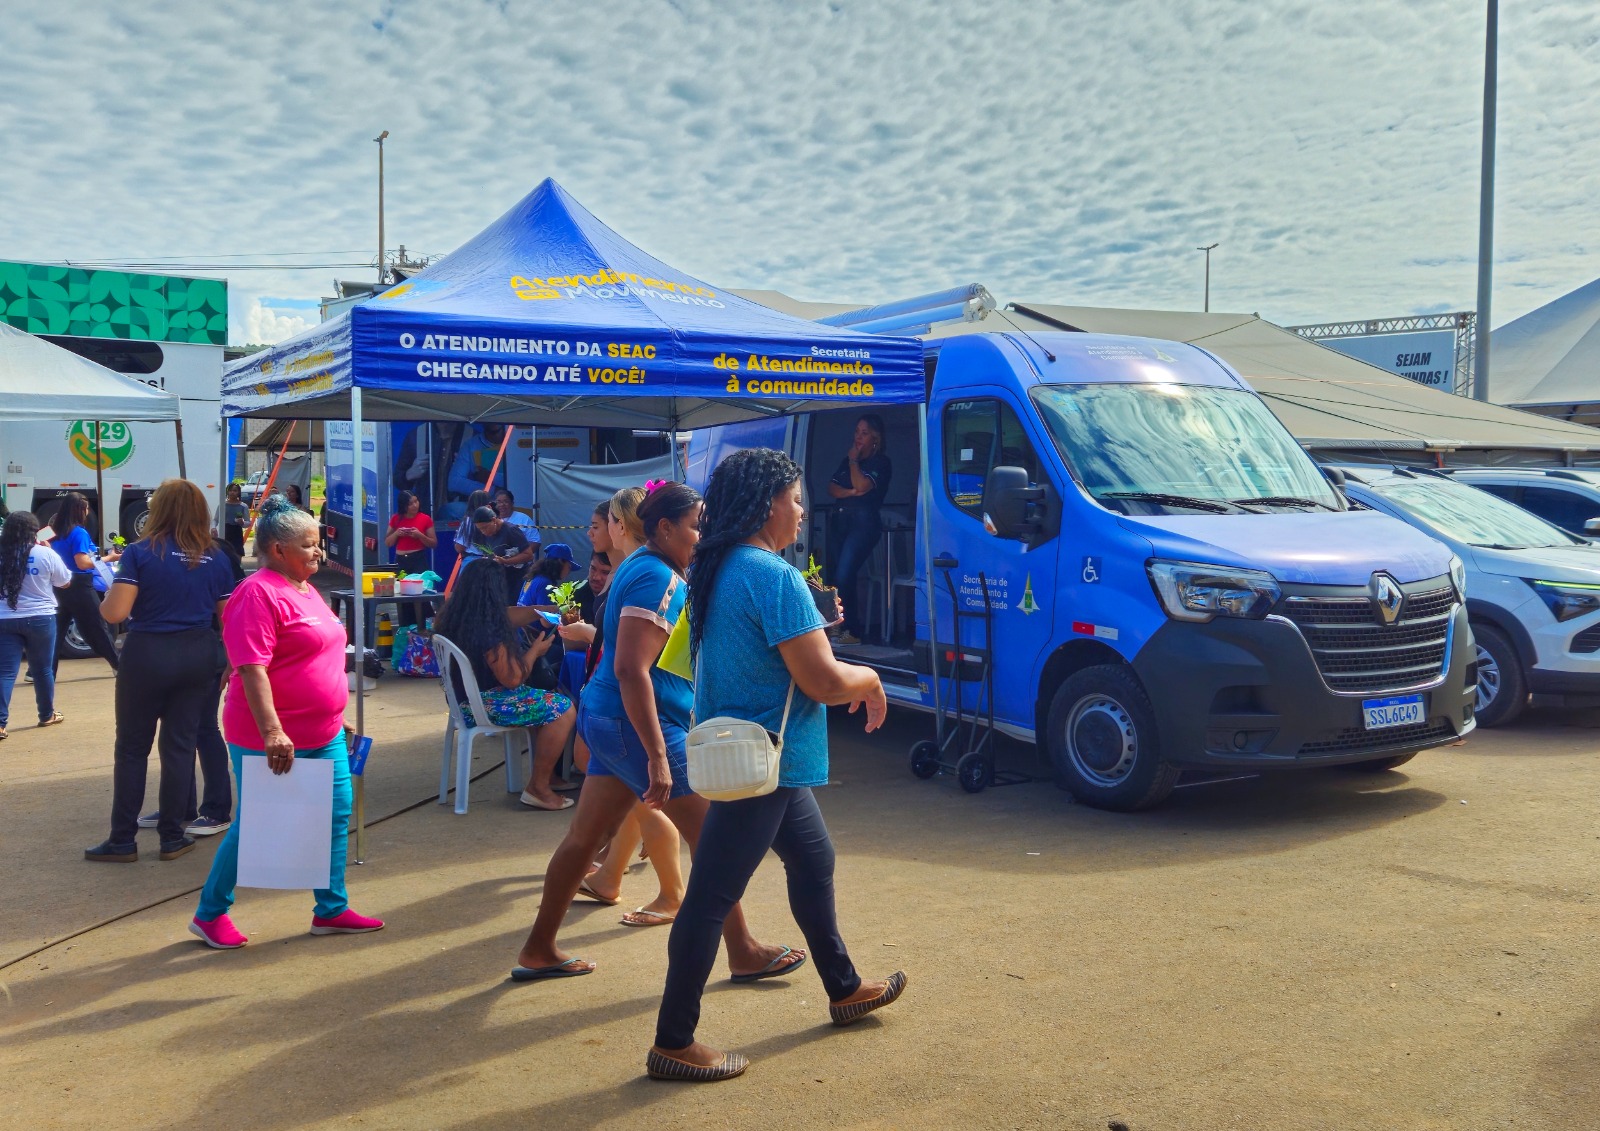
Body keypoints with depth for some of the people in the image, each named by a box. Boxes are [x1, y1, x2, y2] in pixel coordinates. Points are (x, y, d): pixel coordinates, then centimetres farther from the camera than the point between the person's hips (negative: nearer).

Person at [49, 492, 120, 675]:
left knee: (55, 632, 7)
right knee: (97, 629, 4)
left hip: (61, 587, 7)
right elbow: (83, 563, -20)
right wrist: (108, 558, -14)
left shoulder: (58, 533, 9)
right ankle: (119, 665, 16)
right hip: (79, 587, -7)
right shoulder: (79, 533, -15)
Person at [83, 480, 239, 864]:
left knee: (131, 748, 8)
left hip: (147, 655, -3)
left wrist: (110, 589, 7)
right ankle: (172, 837, 15)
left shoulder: (141, 552, -10)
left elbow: (115, 613, -14)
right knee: (180, 744, 10)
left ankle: (122, 840, 12)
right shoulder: (217, 558, 1)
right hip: (198, 656, 3)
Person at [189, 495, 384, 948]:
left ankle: (332, 909, 20)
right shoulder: (259, 593, -17)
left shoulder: (305, 590, 13)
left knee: (336, 815, 9)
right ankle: (210, 914, 21)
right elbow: (251, 668, -25)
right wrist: (271, 731, -30)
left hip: (324, 734, 9)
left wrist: (335, 717, 24)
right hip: (272, 740, -9)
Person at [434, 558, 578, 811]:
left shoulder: (451, 619, 3)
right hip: (486, 705, -10)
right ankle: (538, 788, -8)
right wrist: (535, 650, -4)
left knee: (546, 698, 21)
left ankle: (544, 772, 24)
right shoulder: (488, 629, -25)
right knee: (563, 709, -12)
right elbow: (512, 678, -21)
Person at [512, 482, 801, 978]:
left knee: (584, 836, 14)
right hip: (639, 724, -10)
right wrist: (657, 756, -28)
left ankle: (538, 951, 22)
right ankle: (744, 954, 12)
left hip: (608, 719, 10)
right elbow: (632, 669, -26)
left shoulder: (638, 566, 13)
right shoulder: (659, 578, -19)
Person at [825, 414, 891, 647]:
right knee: (835, 575, 1)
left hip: (865, 521, -7)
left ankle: (852, 630, -13)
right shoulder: (847, 460, 20)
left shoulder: (881, 462, 0)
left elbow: (861, 485, -15)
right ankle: (836, 627, 5)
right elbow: (832, 488, 10)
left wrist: (854, 460, -2)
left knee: (844, 576, -18)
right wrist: (850, 492, -9)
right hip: (842, 519, 7)